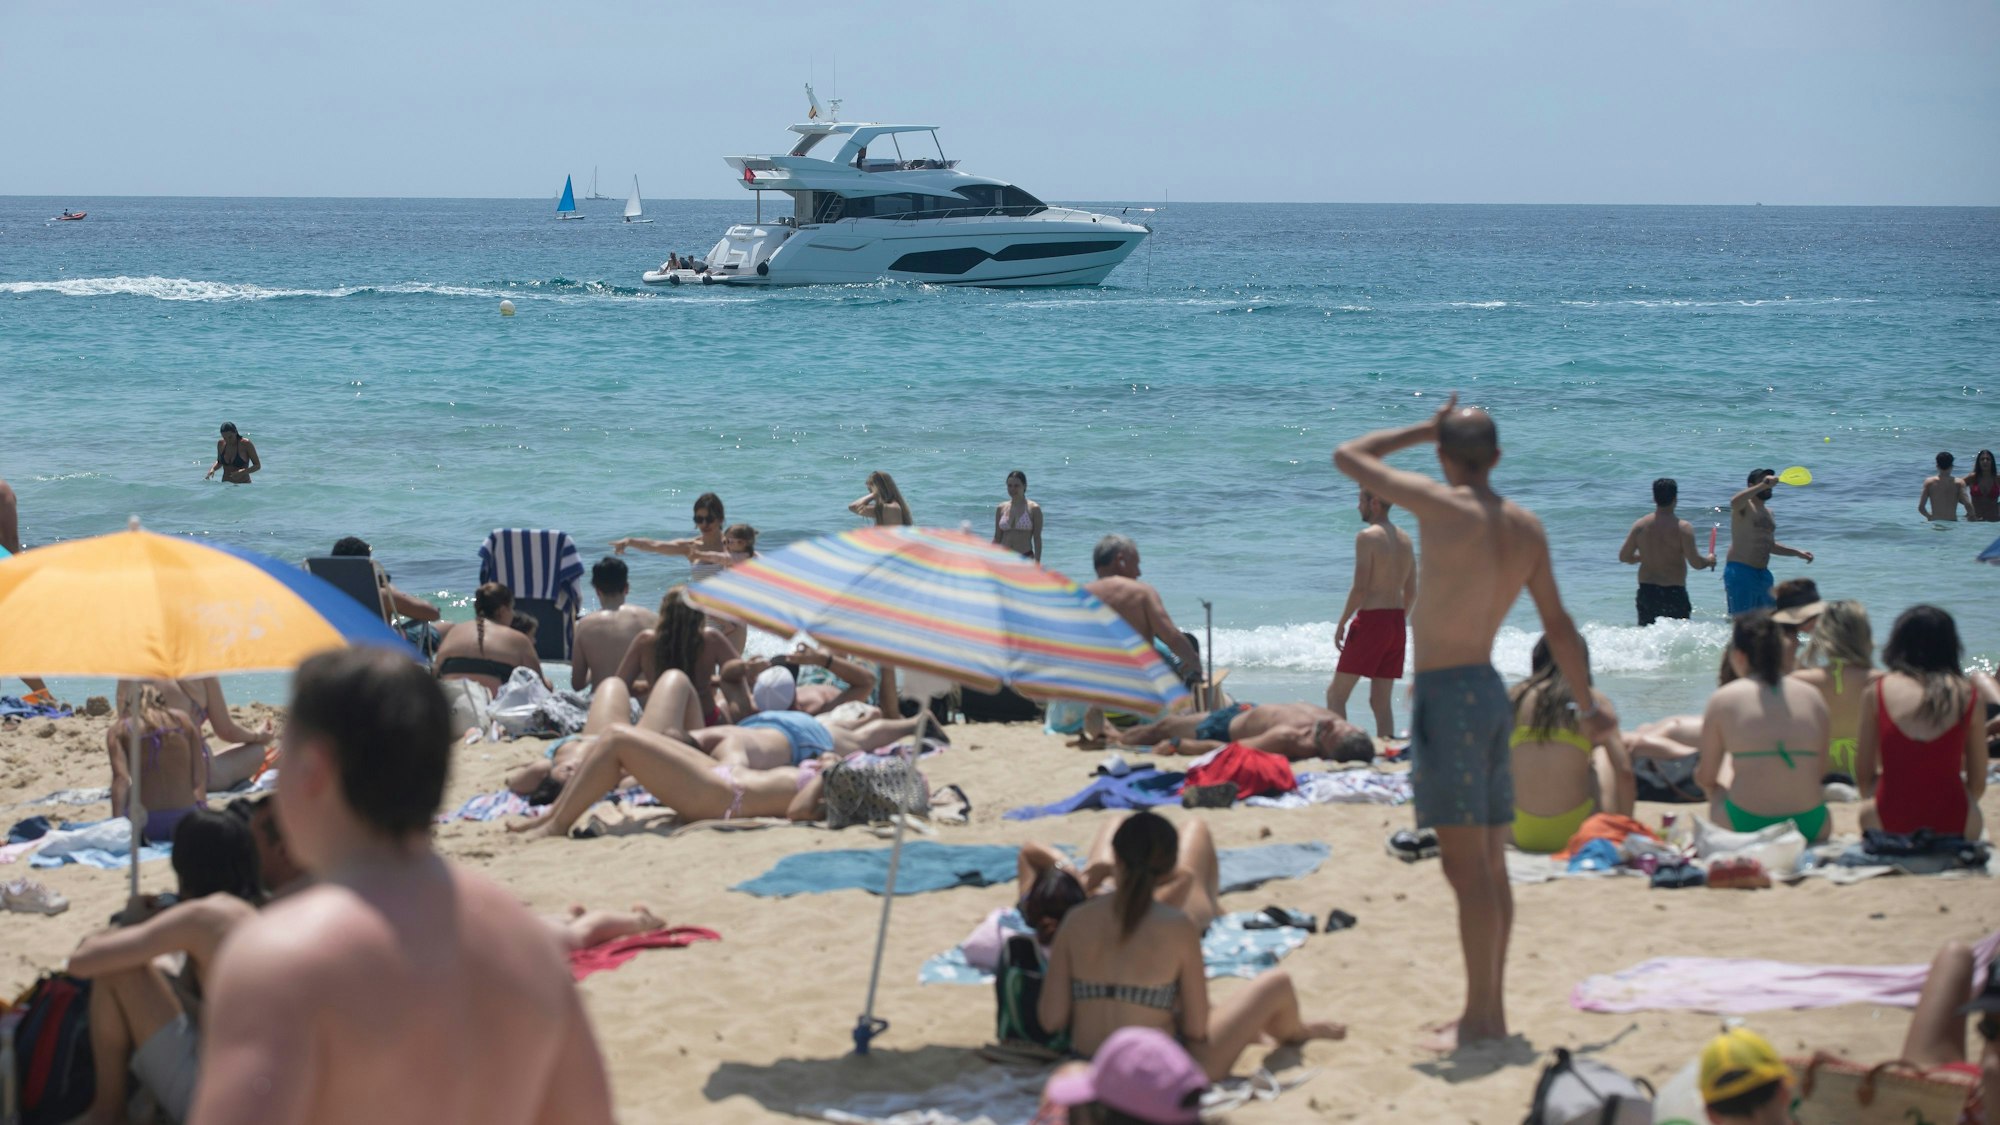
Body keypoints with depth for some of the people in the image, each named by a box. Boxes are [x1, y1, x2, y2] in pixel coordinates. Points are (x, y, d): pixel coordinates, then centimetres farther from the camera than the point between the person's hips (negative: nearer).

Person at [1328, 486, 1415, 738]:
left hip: (1370, 620, -7)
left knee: (1336, 694, 1)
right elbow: (1411, 592, 13)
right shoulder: (1404, 539, 11)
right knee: (1381, 703, 11)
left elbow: (1360, 588, -16)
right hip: (1396, 622, 7)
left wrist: (1341, 623, -7)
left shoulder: (1367, 536, -12)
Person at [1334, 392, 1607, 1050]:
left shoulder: (1444, 507, -13)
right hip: (1490, 692, 8)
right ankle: (1490, 1012, 20)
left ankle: (1480, 1017, -4)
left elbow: (1348, 457, -4)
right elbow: (1559, 625, 13)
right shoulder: (1526, 528, 8)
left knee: (1466, 866, -6)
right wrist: (1587, 706, 21)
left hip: (1447, 696, -8)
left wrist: (1424, 429, 8)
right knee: (1490, 866, 13)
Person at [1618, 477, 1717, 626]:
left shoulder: (1640, 525, 0)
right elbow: (1696, 563, -15)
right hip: (1674, 593, -4)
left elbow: (1624, 556, 6)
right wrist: (1709, 560, 7)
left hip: (1646, 591, 4)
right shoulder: (1683, 527, -12)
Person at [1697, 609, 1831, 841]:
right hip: (1811, 827, 2)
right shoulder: (1812, 696, 5)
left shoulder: (1723, 700, -1)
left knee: (1716, 791, 28)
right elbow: (1821, 769, 10)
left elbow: (1706, 778, 6)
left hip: (1746, 826, -2)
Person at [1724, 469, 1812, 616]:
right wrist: (1763, 485, -35)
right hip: (1741, 572, -9)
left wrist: (1798, 553, 25)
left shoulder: (1767, 512, 22)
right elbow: (1734, 502, -32)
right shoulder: (1745, 506, -5)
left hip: (1763, 574, 9)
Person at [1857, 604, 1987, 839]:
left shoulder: (1876, 692, 2)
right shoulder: (1967, 695, 3)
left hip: (1890, 825, 0)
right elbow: (1978, 784, 7)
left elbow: (1864, 778, 5)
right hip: (1953, 826, 1)